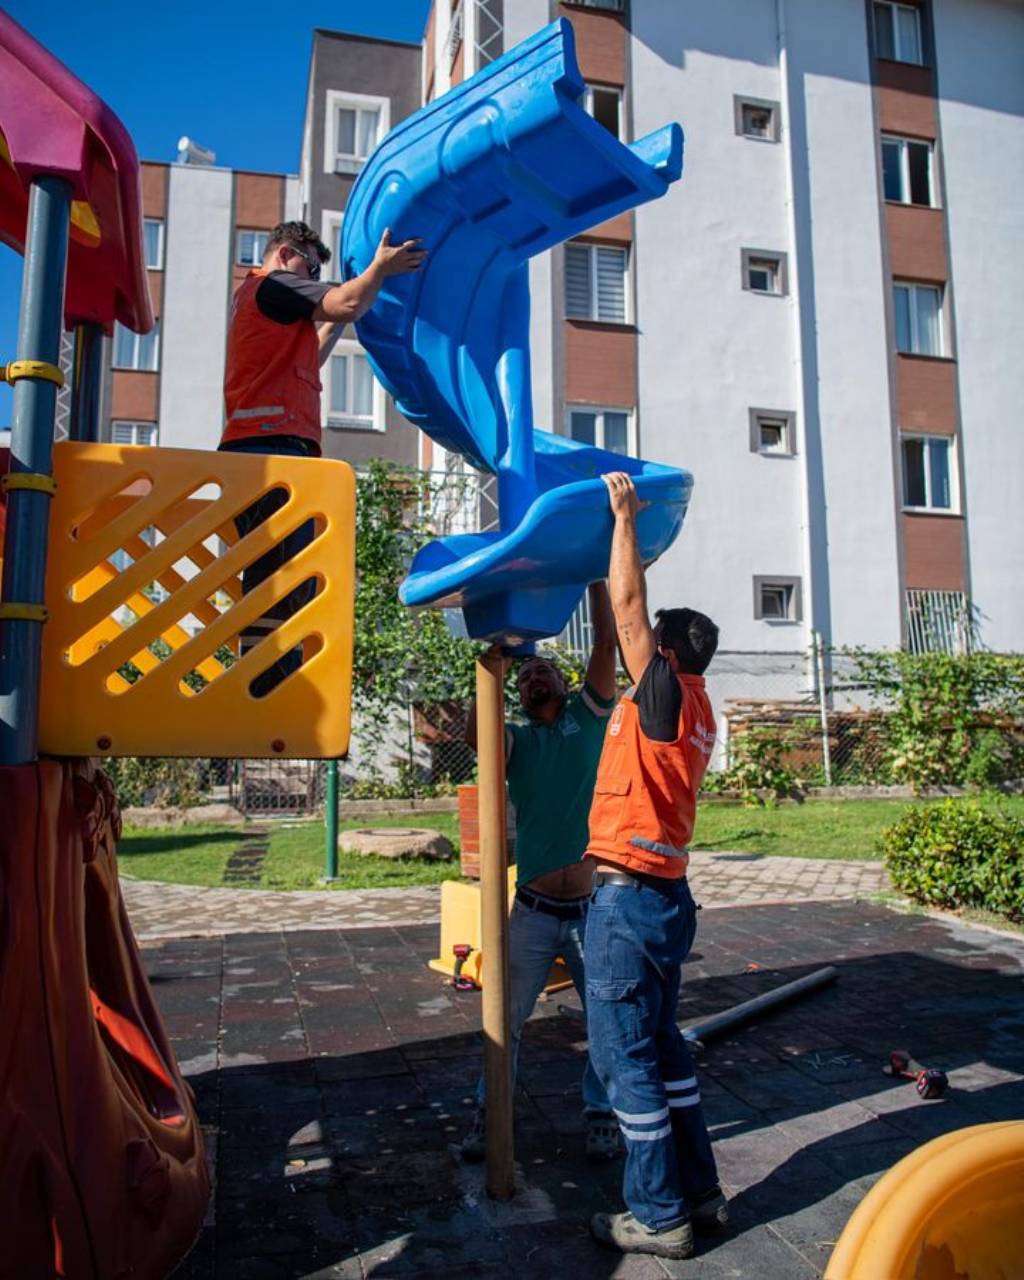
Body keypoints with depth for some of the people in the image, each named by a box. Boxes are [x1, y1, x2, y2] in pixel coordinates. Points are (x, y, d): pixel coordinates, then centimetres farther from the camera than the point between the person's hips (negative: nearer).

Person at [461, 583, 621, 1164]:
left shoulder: (589, 716, 5)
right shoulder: (517, 740, 6)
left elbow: (607, 641, -4)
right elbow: (474, 734, -16)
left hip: (593, 908, 0)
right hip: (534, 912, 1)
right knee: (506, 1018, 10)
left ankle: (602, 1114, 31)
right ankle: (490, 1113, 29)